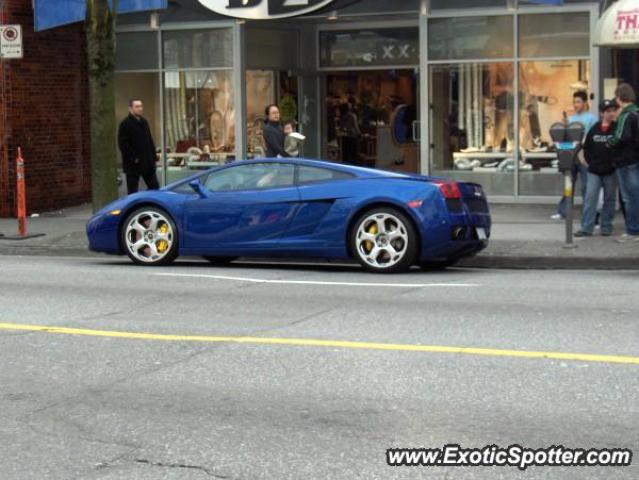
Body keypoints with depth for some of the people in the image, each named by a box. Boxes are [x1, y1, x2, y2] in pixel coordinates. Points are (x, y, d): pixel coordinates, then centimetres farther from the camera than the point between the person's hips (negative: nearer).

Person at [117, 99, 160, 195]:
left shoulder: (144, 122, 14)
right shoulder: (125, 124, -9)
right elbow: (123, 145, -15)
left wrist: (153, 156, 10)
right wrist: (134, 158, -19)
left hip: (147, 163, 7)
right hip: (133, 165, -7)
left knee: (155, 187, 7)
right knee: (132, 191, 1)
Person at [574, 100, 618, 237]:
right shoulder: (594, 129, 5)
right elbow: (586, 147, 13)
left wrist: (616, 162, -9)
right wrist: (589, 161, 4)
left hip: (610, 171, -2)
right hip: (594, 170, 2)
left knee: (609, 199, 7)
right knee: (590, 198, -4)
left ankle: (606, 227, 16)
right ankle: (586, 228, -3)